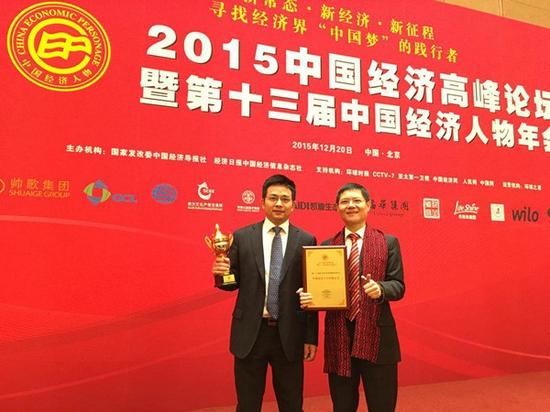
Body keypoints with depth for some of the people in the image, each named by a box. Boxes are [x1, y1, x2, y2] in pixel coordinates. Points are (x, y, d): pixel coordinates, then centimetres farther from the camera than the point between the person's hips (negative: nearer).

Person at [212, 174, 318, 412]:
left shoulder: (306, 240, 0)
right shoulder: (241, 237, 1)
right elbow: (233, 282, 5)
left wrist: (311, 337, 0)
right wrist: (222, 273, -18)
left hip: (289, 334, 0)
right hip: (250, 333, 0)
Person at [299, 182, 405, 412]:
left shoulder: (388, 242, 4)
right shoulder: (326, 246, 7)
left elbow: (398, 286, 0)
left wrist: (380, 289, -21)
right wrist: (307, 298, -16)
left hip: (376, 336, -1)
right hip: (338, 337, 2)